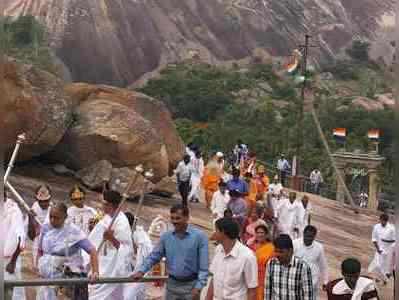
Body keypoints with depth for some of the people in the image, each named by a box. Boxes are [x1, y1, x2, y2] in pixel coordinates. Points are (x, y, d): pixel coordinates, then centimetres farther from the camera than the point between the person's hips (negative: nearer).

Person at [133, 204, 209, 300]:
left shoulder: (199, 236, -10)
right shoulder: (166, 236, 2)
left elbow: (203, 265, -10)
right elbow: (154, 256, 7)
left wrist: (198, 287, -16)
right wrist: (141, 271, -7)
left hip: (191, 285, -4)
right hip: (172, 285, 4)